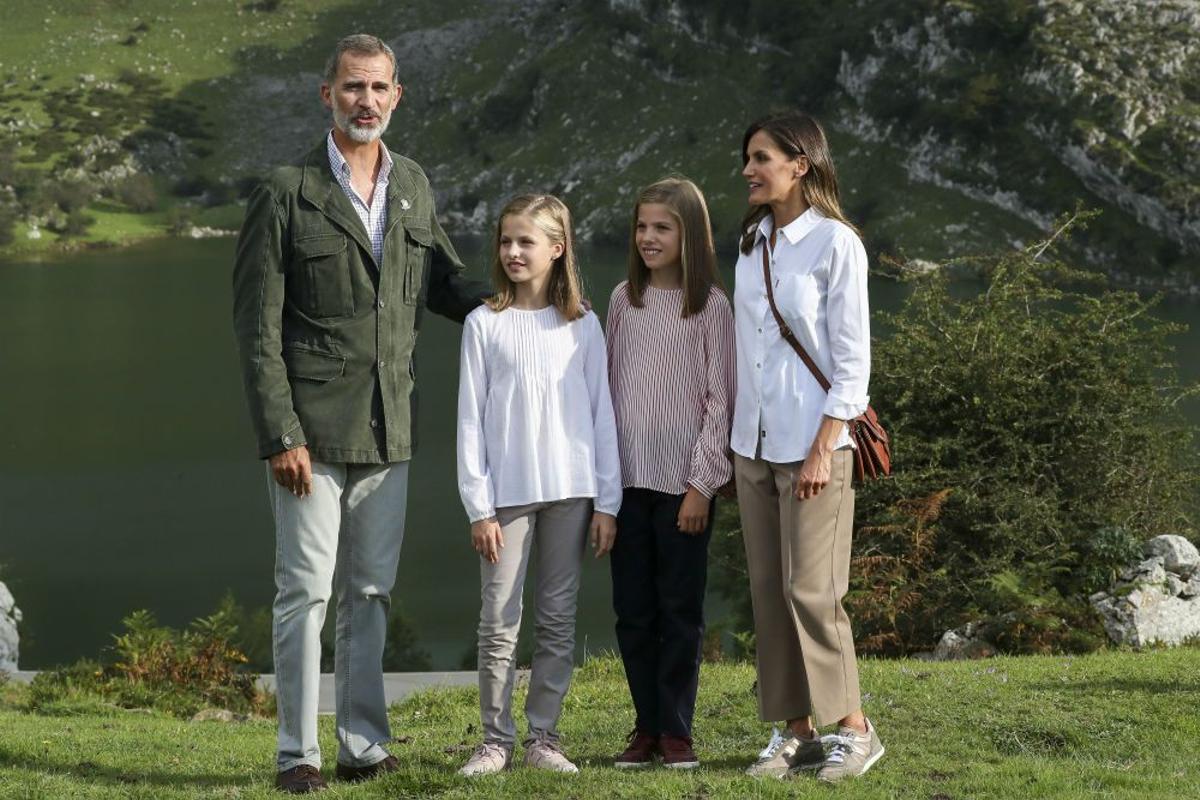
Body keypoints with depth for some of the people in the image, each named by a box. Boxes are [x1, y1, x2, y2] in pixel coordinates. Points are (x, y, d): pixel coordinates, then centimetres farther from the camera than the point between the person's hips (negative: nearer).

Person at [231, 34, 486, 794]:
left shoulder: (413, 186, 10)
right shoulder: (286, 195, -5)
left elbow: (444, 282, 23)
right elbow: (257, 325, -8)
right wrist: (279, 436, -14)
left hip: (389, 432, 5)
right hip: (313, 430, -5)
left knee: (372, 593, 9)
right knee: (306, 591, -2)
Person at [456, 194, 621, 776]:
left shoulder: (583, 325, 5)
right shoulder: (485, 325, 1)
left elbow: (602, 415, 6)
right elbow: (471, 421, 0)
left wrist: (607, 501, 1)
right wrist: (478, 508, -6)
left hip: (570, 491, 1)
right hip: (507, 494, -1)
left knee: (558, 619, 5)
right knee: (499, 621, -1)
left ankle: (543, 737, 11)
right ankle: (496, 740, 5)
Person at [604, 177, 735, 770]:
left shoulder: (711, 305, -3)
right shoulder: (623, 299, 8)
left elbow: (720, 400, -5)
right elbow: (611, 387, 11)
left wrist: (702, 482, -9)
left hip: (684, 480, -4)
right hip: (628, 477, 4)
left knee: (680, 609, 2)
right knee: (633, 609, 6)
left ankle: (676, 729, 9)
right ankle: (646, 726, 14)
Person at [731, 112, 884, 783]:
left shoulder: (836, 244, -9)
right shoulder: (753, 242, 11)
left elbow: (853, 359, -10)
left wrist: (823, 449, -15)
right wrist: (735, 433, 12)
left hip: (811, 444, -7)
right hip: (754, 444, 7)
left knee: (811, 589, -7)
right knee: (769, 591, 6)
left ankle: (853, 728, 4)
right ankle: (797, 732, 12)